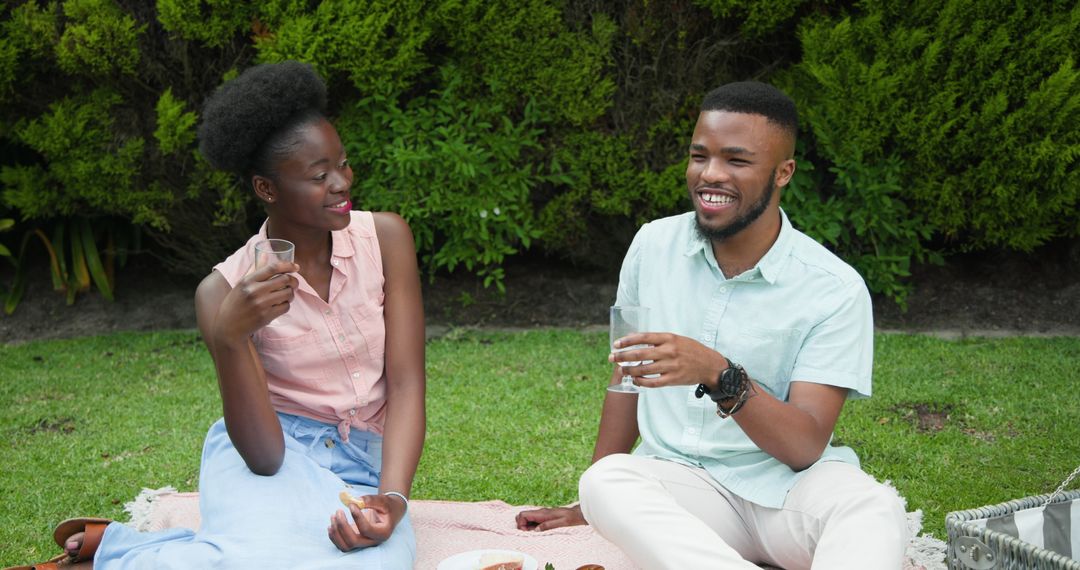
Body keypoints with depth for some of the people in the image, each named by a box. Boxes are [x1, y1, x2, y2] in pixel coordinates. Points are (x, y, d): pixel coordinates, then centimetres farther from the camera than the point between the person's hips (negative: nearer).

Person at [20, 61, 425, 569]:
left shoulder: (384, 238, -4)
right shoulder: (226, 289, -9)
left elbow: (406, 384, -8)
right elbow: (263, 454, -16)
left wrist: (392, 498, -25)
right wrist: (229, 339, -32)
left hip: (360, 470, 4)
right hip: (276, 461, -3)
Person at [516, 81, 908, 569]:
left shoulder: (835, 290, -7)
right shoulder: (654, 245, 4)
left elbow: (806, 447, -14)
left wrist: (718, 376, -31)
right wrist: (590, 506, 18)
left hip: (786, 488, -2)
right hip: (679, 482, 2)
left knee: (873, 507, -35)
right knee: (605, 480, -32)